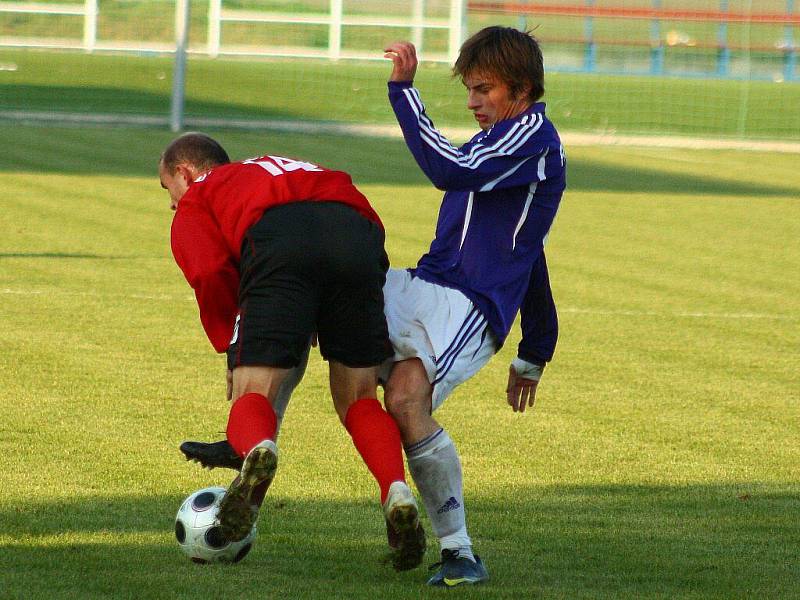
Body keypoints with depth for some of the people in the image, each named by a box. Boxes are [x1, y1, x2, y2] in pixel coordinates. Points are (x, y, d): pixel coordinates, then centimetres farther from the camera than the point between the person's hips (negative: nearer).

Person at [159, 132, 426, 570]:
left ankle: (257, 449, -35)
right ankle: (396, 491, -10)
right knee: (358, 400, 15)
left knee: (252, 395, 0)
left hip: (278, 240, -4)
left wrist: (232, 350, 15)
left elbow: (212, 274, 6)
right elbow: (372, 225, 31)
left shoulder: (195, 201, 28)